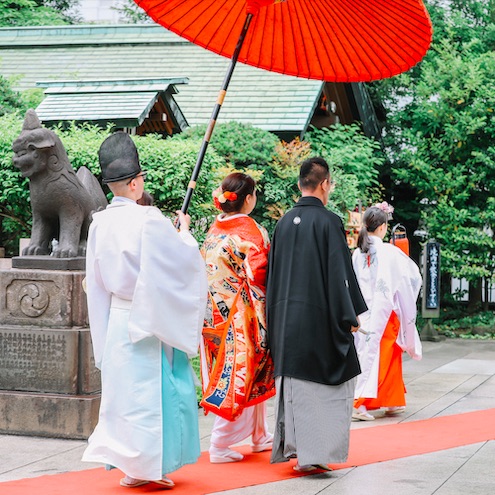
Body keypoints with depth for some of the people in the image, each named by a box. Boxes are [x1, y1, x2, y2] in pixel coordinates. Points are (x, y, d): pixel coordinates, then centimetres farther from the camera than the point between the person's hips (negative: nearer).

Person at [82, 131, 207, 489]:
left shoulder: (100, 223, 2)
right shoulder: (149, 220, -18)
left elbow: (96, 280, 10)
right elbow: (184, 257, -8)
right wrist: (183, 230, 9)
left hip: (116, 320, 6)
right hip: (149, 322, -6)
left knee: (125, 388, 12)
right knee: (152, 389, 3)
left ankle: (128, 466, 18)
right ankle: (146, 465, 9)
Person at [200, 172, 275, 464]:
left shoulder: (214, 230, 7)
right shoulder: (251, 230, -13)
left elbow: (207, 271, 9)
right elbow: (259, 274, -17)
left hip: (216, 315, 7)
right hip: (242, 316, -7)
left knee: (250, 375, 18)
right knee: (243, 378, 0)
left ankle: (261, 436, 28)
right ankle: (220, 446, 0)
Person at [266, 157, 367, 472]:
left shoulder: (284, 223, 7)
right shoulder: (328, 222, -11)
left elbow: (274, 272, 12)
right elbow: (339, 272, -13)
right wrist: (349, 317, -6)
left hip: (287, 316, 6)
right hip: (320, 316, -6)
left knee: (293, 380, 13)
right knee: (330, 383, 2)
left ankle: (292, 446, 17)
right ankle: (315, 451, -3)